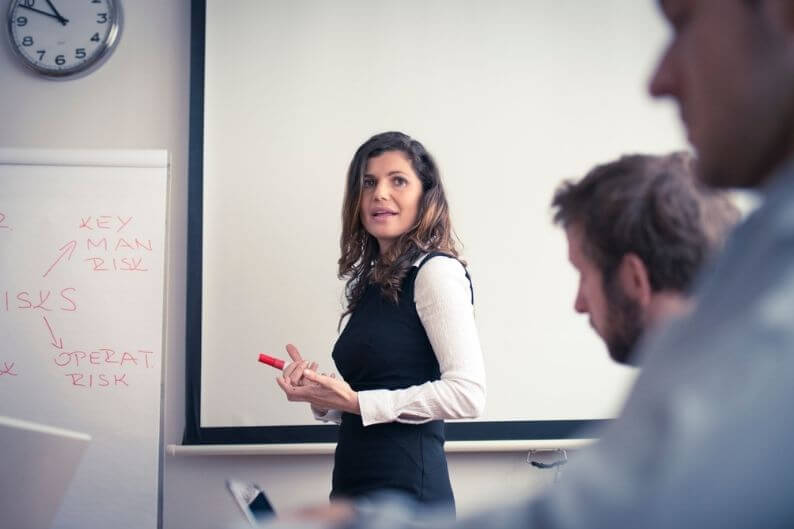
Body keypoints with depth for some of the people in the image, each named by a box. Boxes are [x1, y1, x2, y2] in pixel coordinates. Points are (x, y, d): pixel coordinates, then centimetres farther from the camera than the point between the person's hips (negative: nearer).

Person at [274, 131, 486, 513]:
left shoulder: (437, 271, -10)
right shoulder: (370, 281, 12)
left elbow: (467, 393, -19)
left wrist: (357, 401, -17)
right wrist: (321, 396, 0)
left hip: (406, 487, -7)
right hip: (356, 485, 7)